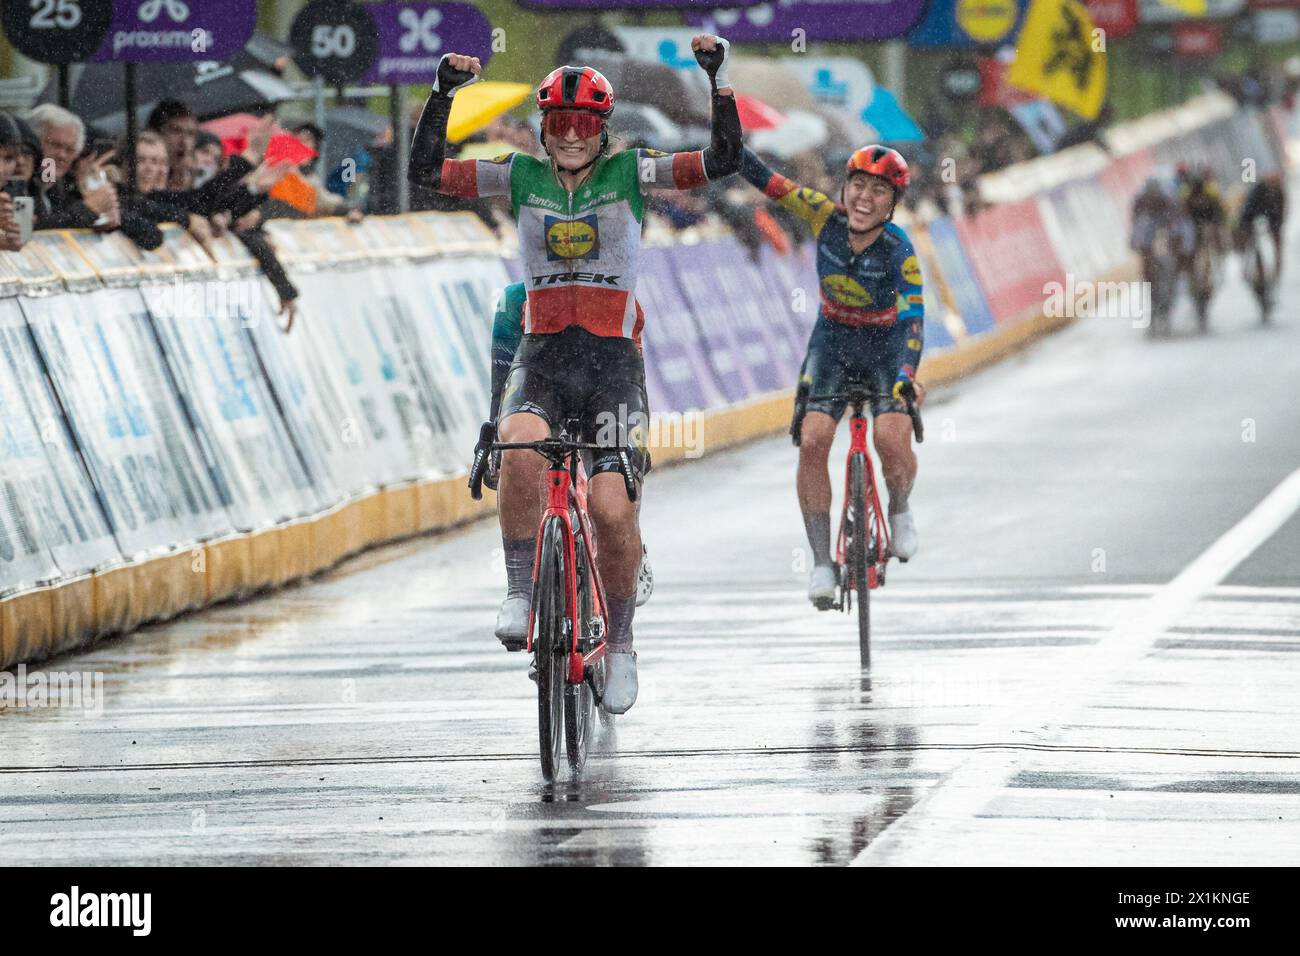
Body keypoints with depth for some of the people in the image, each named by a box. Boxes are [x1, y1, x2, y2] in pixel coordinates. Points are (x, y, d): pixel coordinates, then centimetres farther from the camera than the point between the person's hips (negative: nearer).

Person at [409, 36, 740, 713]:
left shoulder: (630, 173, 3)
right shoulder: (521, 176, 6)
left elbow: (723, 161, -6)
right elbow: (426, 171, 0)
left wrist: (718, 78, -16)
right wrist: (444, 92, -11)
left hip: (613, 358, -1)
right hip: (543, 353, 1)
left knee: (612, 507, -14)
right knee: (520, 445, -33)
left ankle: (620, 641, 9)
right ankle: (520, 591, -15)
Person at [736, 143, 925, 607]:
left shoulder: (899, 251, -25)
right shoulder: (827, 217, -17)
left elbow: (913, 317, -35)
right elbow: (771, 184, -16)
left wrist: (907, 376, -50)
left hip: (886, 344, -2)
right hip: (832, 342, 2)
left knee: (893, 441, -25)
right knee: (812, 441, -17)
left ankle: (900, 511, 10)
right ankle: (822, 561, -10)